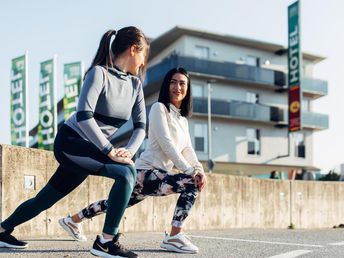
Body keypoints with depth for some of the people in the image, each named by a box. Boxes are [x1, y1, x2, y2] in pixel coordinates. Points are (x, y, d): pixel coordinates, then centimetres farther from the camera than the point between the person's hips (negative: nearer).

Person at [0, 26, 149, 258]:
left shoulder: (135, 84, 4)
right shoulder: (99, 73, -18)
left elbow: (140, 126, 3)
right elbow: (84, 115, -27)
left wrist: (129, 151, -15)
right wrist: (110, 151, -27)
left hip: (93, 149, 8)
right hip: (70, 142, -7)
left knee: (46, 198, 16)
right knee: (126, 172, -26)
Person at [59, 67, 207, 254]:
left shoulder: (183, 119, 18)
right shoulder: (159, 108, -8)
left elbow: (187, 149, 8)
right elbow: (166, 144, -17)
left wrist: (199, 169, -10)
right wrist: (190, 170, -19)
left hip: (158, 174, 9)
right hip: (147, 172, -9)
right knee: (191, 184, -24)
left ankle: (72, 220, 40)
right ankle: (174, 237, -17)